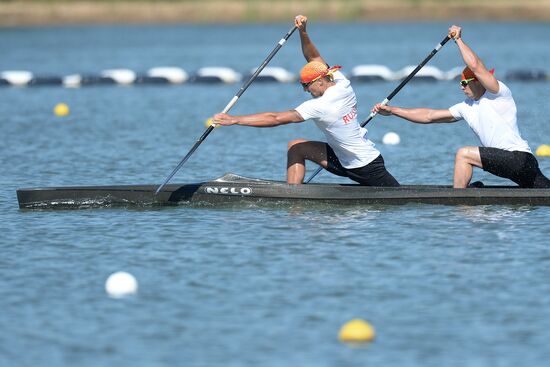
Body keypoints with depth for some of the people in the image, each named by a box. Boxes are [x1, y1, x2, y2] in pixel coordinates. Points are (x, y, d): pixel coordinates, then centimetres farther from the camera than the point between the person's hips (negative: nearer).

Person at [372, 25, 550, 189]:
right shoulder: (467, 107, 18)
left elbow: (475, 66, -20)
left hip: (521, 159, -10)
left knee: (463, 154, -14)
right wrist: (392, 110, 15)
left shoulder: (499, 94, -5)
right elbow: (429, 116, 19)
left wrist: (459, 40, -7)